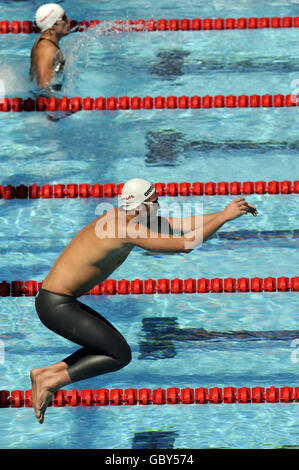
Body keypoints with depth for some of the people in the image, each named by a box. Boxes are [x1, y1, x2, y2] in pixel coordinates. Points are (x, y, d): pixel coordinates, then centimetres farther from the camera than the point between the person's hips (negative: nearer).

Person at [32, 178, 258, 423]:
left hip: (62, 301, 10)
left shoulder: (126, 217, 6)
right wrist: (224, 217, -15)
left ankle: (45, 373, 17)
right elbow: (184, 244, -23)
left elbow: (180, 225, 12)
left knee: (112, 345, 18)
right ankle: (51, 382, -1)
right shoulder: (127, 229, -23)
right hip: (56, 305, -10)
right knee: (120, 355, -4)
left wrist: (225, 213, 8)